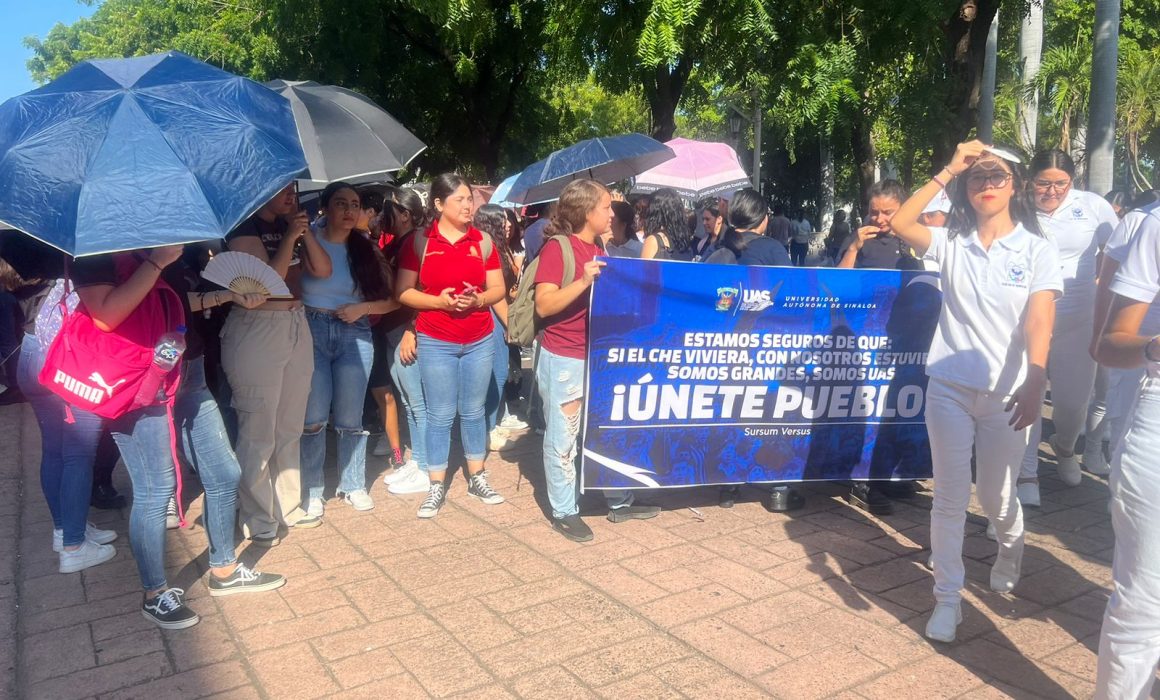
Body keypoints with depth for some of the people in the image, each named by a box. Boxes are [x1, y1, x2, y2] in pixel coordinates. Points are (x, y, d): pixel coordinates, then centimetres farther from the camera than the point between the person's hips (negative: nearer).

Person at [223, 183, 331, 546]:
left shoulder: (290, 224, 12)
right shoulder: (244, 227, -8)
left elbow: (323, 270, 5)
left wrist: (304, 230, -3)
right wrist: (290, 236, -14)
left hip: (296, 325, 7)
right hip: (256, 329, -7)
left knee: (290, 428, 14)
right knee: (258, 433, -2)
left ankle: (288, 507, 27)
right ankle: (259, 522, 11)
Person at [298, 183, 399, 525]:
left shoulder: (366, 249, 8)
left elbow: (392, 300, 6)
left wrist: (362, 308, -7)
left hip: (354, 334, 2)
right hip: (311, 331, -2)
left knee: (350, 418, 7)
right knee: (313, 416, -3)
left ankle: (353, 485, 23)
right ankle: (311, 493, 10)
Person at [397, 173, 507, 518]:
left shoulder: (482, 240, 4)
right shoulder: (419, 242, -3)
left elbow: (498, 288, 5)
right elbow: (404, 292, -4)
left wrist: (478, 299, -15)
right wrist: (438, 300, -19)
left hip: (479, 341, 2)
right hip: (436, 343, -2)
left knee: (474, 411, 13)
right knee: (440, 415, 2)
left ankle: (477, 478, 26)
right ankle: (436, 486, 13)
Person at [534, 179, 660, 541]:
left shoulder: (598, 250, 13)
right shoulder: (557, 247, -11)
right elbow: (544, 306, -19)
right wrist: (583, 282, -28)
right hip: (563, 361, -8)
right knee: (563, 439, 3)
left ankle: (619, 502, 30)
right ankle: (564, 512, 16)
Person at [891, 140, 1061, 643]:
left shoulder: (1036, 250, -2)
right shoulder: (951, 244, 2)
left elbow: (1038, 323, -15)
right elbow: (899, 225, -14)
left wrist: (1035, 384, -29)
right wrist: (948, 171, -11)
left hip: (1006, 394, -1)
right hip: (949, 388, 1)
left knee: (996, 496, 13)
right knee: (950, 497, 3)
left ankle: (1011, 548, 47)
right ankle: (947, 597, 15)